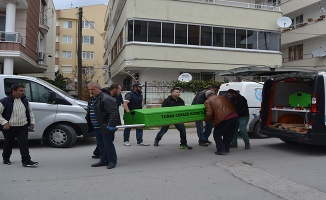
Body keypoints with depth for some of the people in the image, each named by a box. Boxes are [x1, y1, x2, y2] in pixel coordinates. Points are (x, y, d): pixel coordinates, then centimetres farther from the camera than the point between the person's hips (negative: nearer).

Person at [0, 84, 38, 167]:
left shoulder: (25, 101, 7)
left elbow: (30, 111, 18)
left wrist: (32, 121, 11)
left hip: (23, 127, 3)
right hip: (9, 127, -3)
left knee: (24, 143, -6)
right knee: (9, 144, 12)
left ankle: (26, 161, -7)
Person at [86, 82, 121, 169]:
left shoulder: (106, 99, -18)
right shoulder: (91, 99, 14)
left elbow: (113, 113, -24)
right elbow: (90, 112, 25)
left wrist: (110, 125, -26)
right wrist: (89, 124, 21)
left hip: (105, 127, -10)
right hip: (97, 127, 10)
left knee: (108, 144, -1)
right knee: (100, 144, 15)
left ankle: (112, 161, 12)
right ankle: (104, 160, 27)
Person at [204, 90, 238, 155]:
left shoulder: (208, 101, 6)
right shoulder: (223, 97, 26)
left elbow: (209, 114, -6)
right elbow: (232, 107, 26)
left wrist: (207, 120, 12)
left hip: (224, 119, -6)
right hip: (234, 116, 7)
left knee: (217, 135, 11)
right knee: (228, 134, 22)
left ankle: (221, 150, 4)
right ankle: (226, 149, 31)